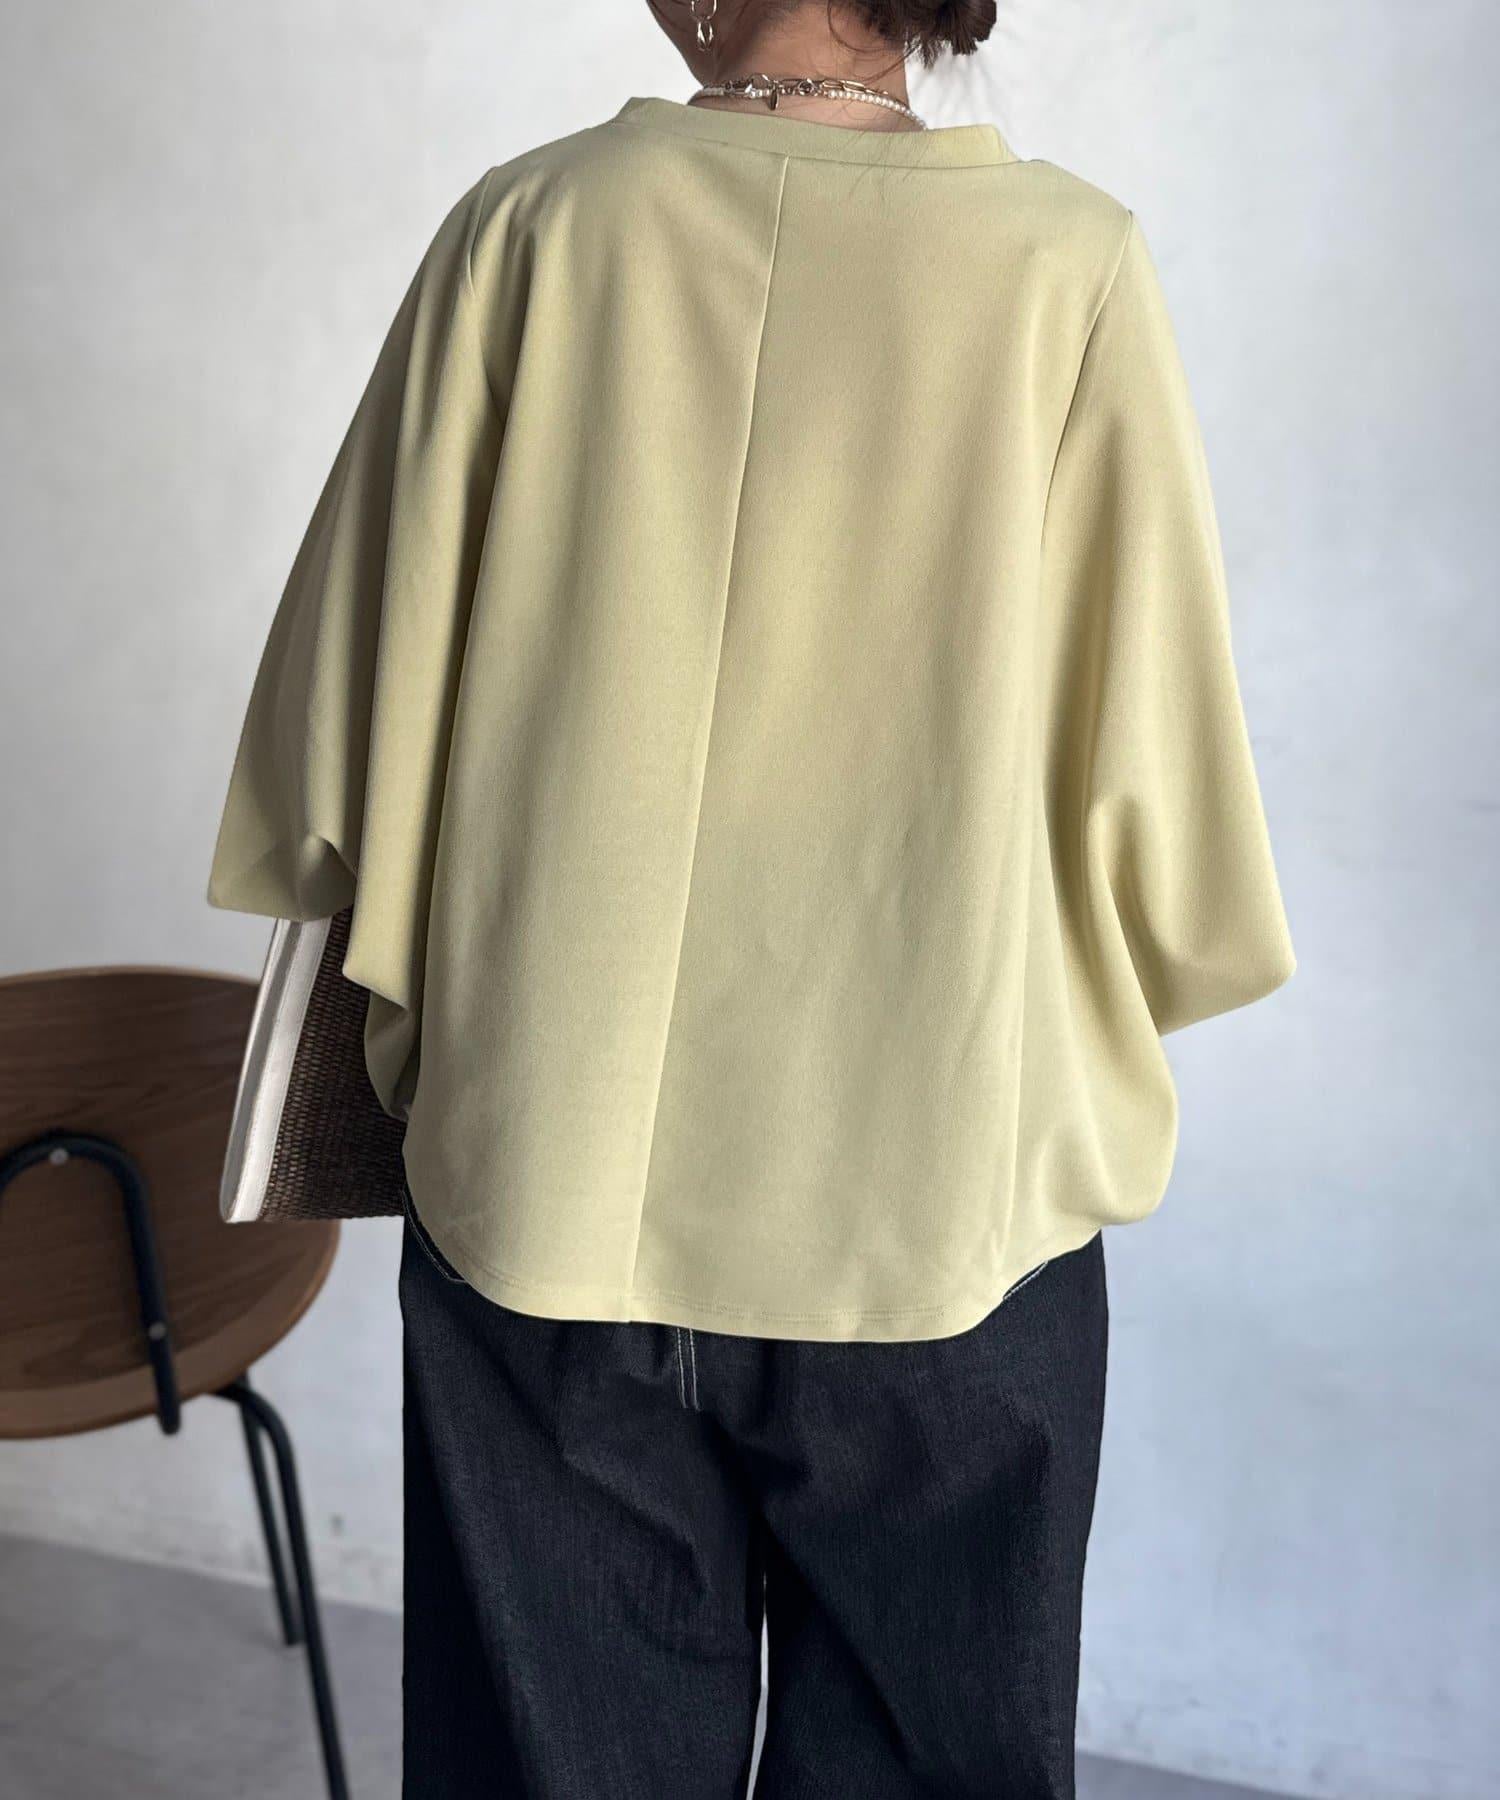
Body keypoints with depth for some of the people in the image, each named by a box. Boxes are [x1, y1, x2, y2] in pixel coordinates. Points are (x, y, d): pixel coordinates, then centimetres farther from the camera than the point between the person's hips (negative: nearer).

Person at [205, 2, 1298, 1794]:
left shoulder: (527, 223, -2)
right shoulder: (1067, 263, -6)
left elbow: (345, 724, 0)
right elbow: (1158, 788, -6)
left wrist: (414, 1020, 16)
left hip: (541, 1193, 2)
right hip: (941, 1204, -1)